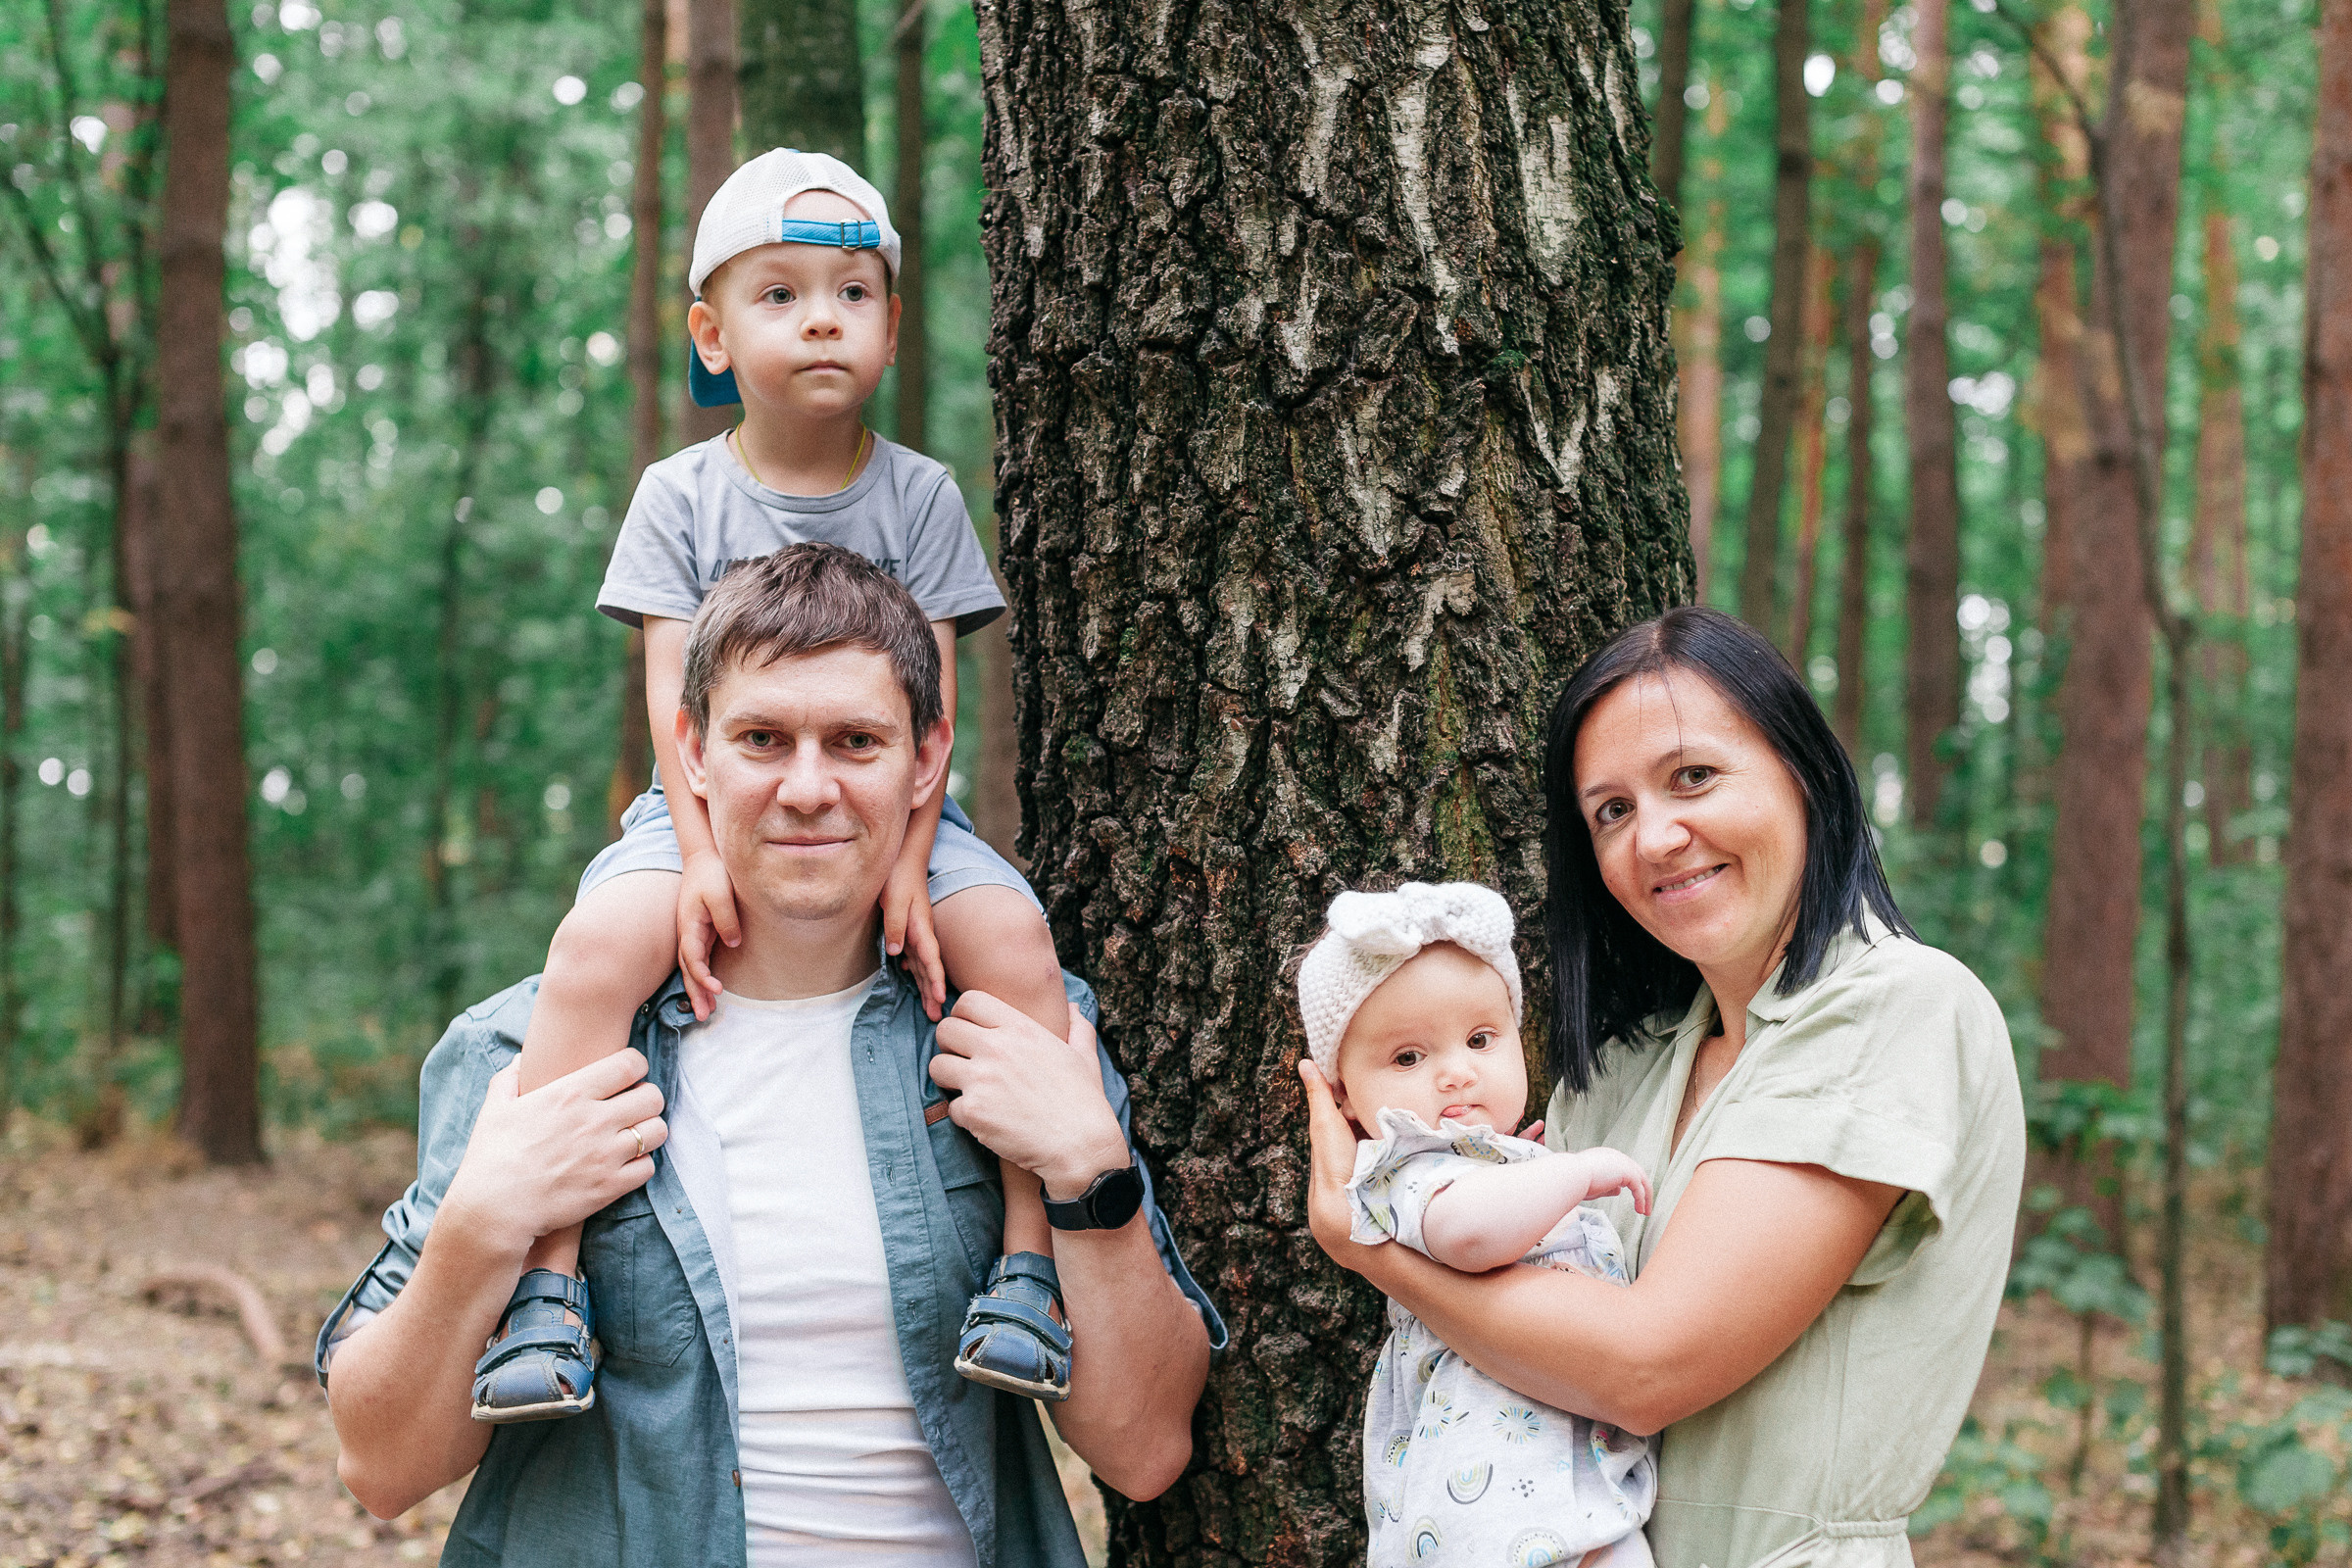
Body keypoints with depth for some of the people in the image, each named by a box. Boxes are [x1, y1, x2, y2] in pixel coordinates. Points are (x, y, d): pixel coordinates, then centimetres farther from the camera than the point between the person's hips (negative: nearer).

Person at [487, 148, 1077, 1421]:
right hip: (712, 812, 0)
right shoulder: (681, 497, 3)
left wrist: (908, 863, -16)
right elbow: (674, 695, -4)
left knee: (1011, 936, -30)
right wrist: (702, 854, -19)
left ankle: (1031, 1261, -23)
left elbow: (929, 700, -2)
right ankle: (544, 1286, -30)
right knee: (598, 944, -31)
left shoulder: (917, 496, 4)